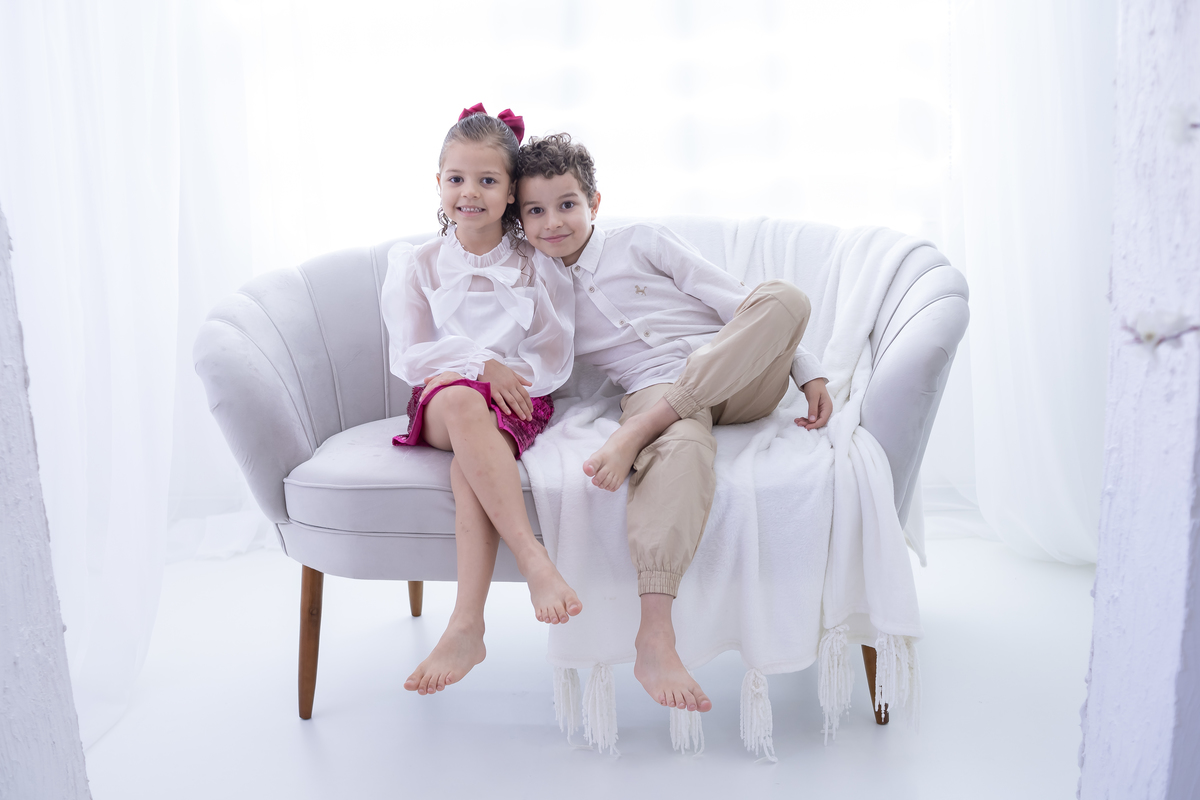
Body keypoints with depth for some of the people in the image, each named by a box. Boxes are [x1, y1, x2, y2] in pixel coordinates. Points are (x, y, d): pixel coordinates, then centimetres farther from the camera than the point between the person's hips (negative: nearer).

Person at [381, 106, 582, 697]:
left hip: (518, 402, 0)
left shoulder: (537, 266, 11)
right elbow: (410, 356, 2)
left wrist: (514, 375, -15)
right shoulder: (417, 265, 12)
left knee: (471, 456, -38)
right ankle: (533, 559, -50)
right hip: (442, 399, 1)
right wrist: (482, 365, -14)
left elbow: (556, 361, 6)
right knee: (461, 400, -40)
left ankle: (467, 626, -46)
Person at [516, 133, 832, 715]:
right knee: (682, 446, -41)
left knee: (786, 295, -30)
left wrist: (808, 371, 1)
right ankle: (654, 641, -55)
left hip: (739, 375, 2)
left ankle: (640, 430, -37)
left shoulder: (639, 242, 13)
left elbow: (739, 301, 9)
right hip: (653, 391, -1)